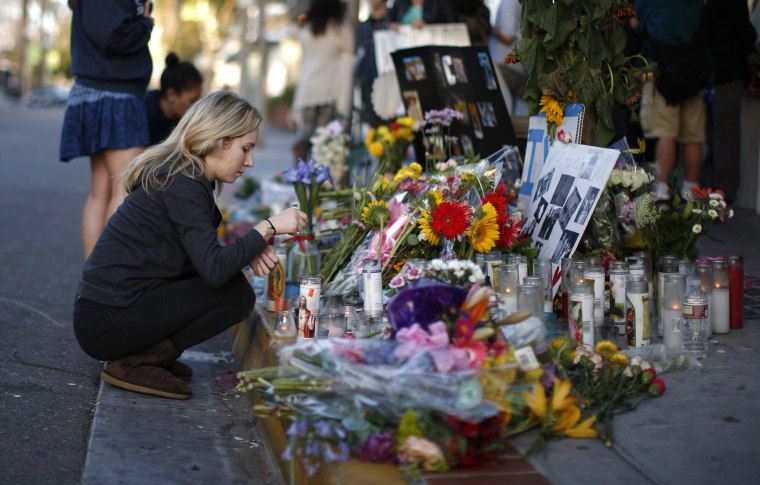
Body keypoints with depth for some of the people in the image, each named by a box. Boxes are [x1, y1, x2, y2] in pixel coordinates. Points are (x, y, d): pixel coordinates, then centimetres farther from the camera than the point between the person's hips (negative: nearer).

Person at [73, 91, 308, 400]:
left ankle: (150, 353, 6)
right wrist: (268, 227, -16)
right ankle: (134, 364, -9)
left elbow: (204, 256, 19)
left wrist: (248, 252, 1)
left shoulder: (182, 175, 11)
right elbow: (214, 271, -25)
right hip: (106, 322, -9)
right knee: (236, 295, -12)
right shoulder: (183, 186, -17)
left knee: (232, 282, 11)